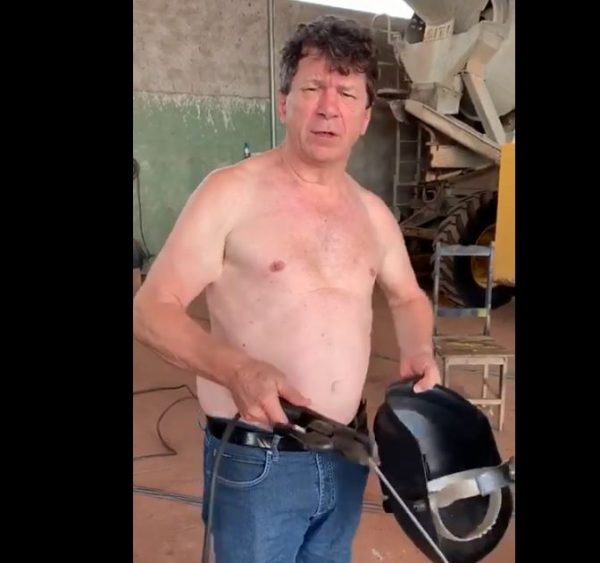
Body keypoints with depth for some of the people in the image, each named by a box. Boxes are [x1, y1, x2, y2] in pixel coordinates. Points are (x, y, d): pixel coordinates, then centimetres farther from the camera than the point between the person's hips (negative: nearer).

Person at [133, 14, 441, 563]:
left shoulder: (372, 211, 5)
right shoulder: (232, 192, -13)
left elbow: (407, 296, 19)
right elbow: (152, 309, -13)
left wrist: (419, 351, -2)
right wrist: (236, 369, -30)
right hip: (256, 460, -5)